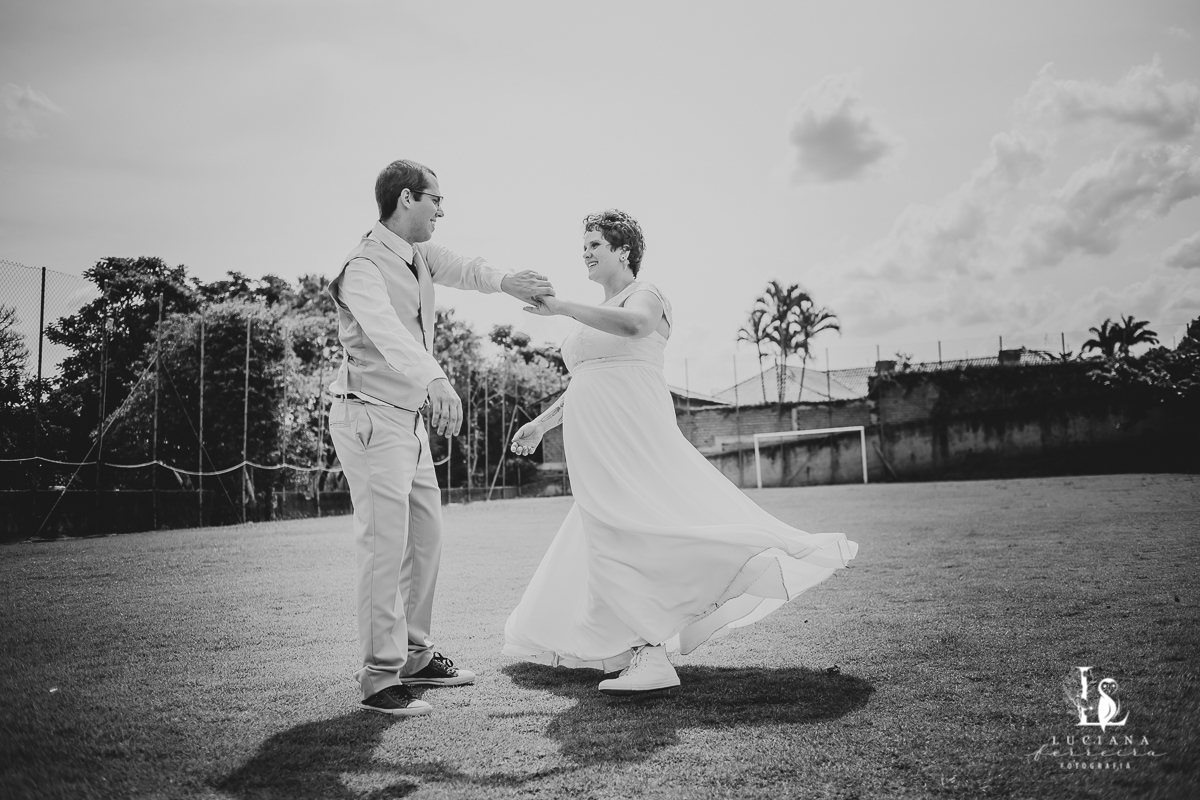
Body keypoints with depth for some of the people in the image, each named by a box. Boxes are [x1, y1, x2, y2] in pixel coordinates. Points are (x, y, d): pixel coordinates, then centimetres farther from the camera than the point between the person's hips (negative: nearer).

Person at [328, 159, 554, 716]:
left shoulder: (421, 254, 10)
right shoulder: (365, 267, -19)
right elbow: (386, 331, -36)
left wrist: (505, 282, -10)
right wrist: (434, 380, -53)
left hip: (409, 419, 10)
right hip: (371, 417, -10)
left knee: (424, 536, 14)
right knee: (385, 544, -11)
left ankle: (414, 655, 25)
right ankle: (378, 678, -3)